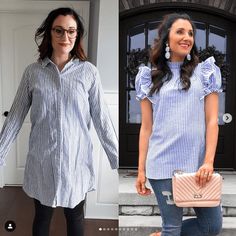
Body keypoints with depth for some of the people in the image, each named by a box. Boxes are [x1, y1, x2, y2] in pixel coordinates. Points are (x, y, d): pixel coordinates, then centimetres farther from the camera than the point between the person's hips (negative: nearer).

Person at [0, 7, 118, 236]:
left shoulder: (88, 72, -6)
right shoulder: (32, 72, -2)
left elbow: (101, 118, -5)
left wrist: (118, 161, -6)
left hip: (76, 159, -1)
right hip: (42, 160, 1)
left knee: (75, 217, 17)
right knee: (42, 217, 18)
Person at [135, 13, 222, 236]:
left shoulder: (205, 72, 7)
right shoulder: (150, 77, 7)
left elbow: (212, 121, 2)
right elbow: (146, 127, 6)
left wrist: (208, 161, -9)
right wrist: (141, 169, 2)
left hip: (197, 163, 2)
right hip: (162, 164, -1)